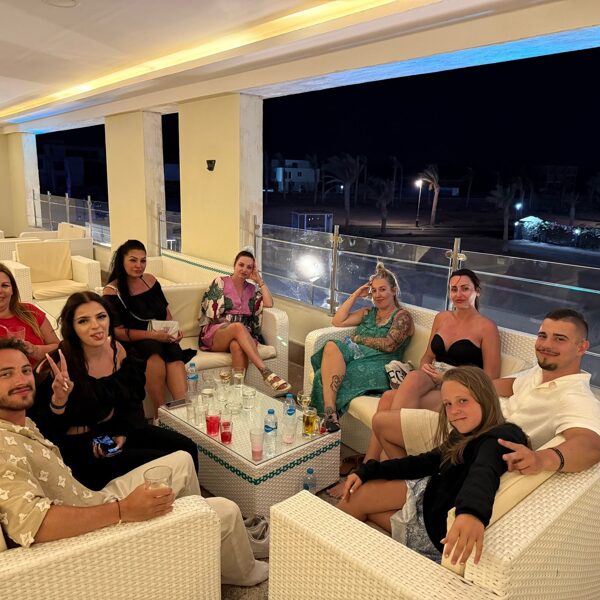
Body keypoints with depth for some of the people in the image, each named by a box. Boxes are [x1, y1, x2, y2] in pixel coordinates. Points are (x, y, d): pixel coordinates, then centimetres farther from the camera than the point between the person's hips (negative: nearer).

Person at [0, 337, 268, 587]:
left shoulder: (22, 423, 2)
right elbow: (31, 525, -38)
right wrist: (123, 511, -40)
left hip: (95, 501, 10)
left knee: (182, 461, 18)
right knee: (226, 512, -6)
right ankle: (242, 572, 26)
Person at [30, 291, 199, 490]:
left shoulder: (117, 349, -5)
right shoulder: (60, 367, -20)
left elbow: (132, 400, 8)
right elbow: (45, 429, -20)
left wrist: (123, 432, -5)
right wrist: (58, 400, -38)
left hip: (117, 429, 6)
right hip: (78, 447, -6)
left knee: (186, 448, -4)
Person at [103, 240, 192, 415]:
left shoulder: (150, 280, 10)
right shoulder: (112, 292, -5)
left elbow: (166, 310, 20)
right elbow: (118, 331, -9)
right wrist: (152, 335, -21)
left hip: (161, 338, 4)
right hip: (132, 343, -4)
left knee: (174, 353, -30)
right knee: (154, 349, -37)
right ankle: (160, 413, -29)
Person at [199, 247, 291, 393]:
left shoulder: (252, 289, 17)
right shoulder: (220, 283, 6)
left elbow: (269, 304, 0)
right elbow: (212, 313, -2)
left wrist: (260, 281, 4)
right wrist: (234, 324, -7)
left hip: (242, 335, 3)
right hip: (215, 333, -3)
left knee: (237, 346, -37)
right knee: (238, 327, -38)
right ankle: (266, 372, -47)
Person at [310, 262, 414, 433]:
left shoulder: (402, 316, 6)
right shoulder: (368, 313, 26)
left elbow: (388, 345, -9)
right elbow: (338, 321, 17)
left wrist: (357, 339, 0)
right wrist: (355, 295, 16)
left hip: (379, 366, -5)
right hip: (357, 355, 6)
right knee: (331, 346, -31)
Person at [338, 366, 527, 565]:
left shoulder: (503, 436, -21)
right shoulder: (465, 437, 5)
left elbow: (483, 472, -44)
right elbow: (425, 462, 9)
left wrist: (472, 511, -66)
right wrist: (367, 472, 2)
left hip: (442, 527, -7)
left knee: (359, 498, 0)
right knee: (357, 496, 6)